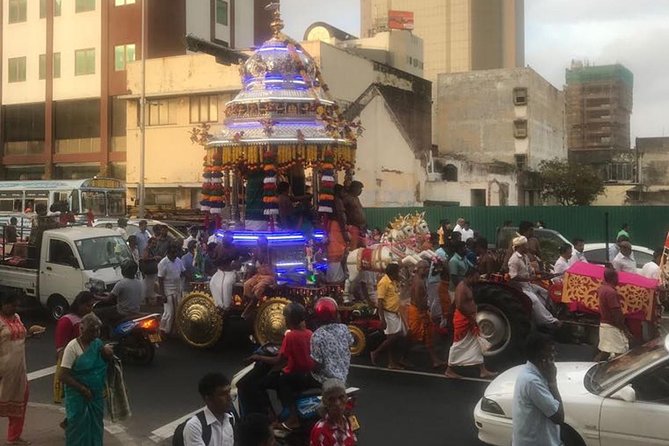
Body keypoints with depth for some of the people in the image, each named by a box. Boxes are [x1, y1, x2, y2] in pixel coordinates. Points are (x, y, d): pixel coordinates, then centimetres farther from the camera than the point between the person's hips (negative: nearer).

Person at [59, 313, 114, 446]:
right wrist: (83, 390, -19)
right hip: (78, 397, -6)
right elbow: (64, 376, -19)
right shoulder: (73, 347, -17)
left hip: (97, 395, 6)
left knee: (96, 427, 17)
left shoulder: (98, 343, 1)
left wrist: (108, 353, -11)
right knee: (79, 428, 5)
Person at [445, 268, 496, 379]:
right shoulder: (462, 287, -19)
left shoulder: (468, 287, 12)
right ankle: (449, 370, 9)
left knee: (475, 345, 11)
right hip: (462, 319, -10)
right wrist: (471, 316, -20)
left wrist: (473, 317, 11)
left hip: (469, 319, 10)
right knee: (459, 345, -2)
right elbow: (459, 305, -27)